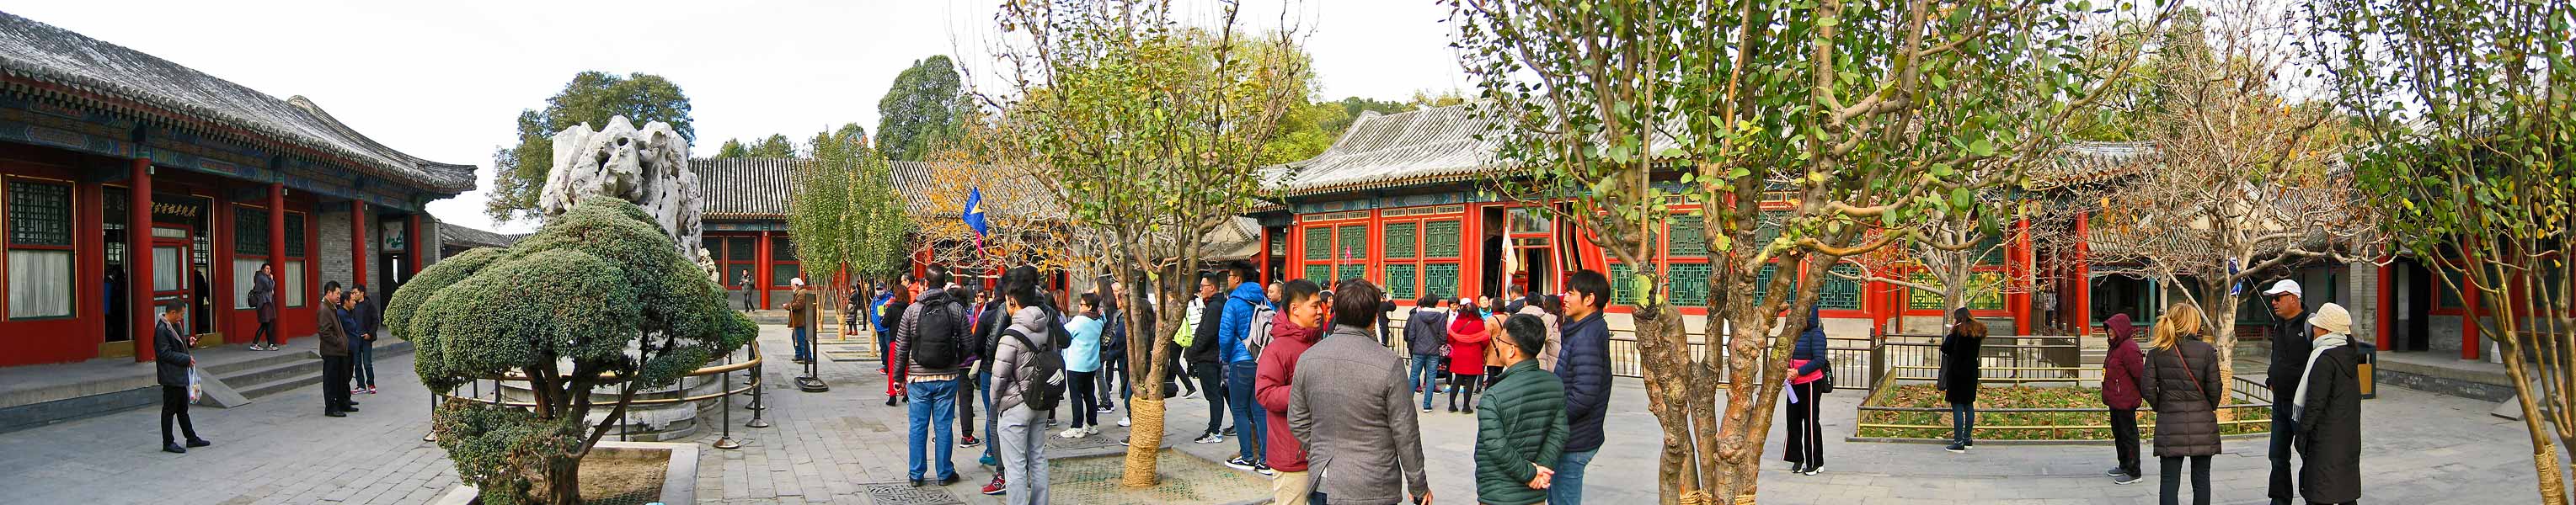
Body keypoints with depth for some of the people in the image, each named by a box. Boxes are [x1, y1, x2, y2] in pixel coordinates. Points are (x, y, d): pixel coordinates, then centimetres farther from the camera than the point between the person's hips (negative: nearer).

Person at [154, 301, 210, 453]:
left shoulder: (174, 326, 9)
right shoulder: (162, 330, -19)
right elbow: (166, 354, -23)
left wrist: (188, 341, 7)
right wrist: (187, 359, -19)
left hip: (179, 375, 10)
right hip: (170, 377, -10)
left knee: (183, 409, 17)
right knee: (169, 409, 0)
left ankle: (191, 438, 25)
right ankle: (168, 443, 8)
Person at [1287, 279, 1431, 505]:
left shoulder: (1307, 358, -1)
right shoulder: (1388, 365, -15)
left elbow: (1297, 422, 6)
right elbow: (1405, 432, -9)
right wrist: (1418, 486, 2)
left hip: (1323, 485, 4)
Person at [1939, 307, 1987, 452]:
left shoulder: (1958, 331, -13)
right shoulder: (1978, 331, 8)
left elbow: (1945, 348, -13)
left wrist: (1950, 333, 0)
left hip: (1957, 372, -7)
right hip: (1971, 373, 7)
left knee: (1957, 406, -6)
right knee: (1969, 405, 15)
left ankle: (1959, 442, -8)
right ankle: (1968, 438, 23)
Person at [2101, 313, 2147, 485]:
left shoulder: (2128, 348, -20)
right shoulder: (2116, 346, 12)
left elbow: (2140, 373, -20)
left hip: (2125, 402, -11)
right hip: (2115, 400, 11)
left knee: (2128, 435, -3)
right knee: (2118, 433, 20)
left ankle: (2133, 473, 5)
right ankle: (2124, 466, 33)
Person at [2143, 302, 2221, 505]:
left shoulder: (2157, 352, -3)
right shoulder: (2206, 350, -7)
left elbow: (2147, 389, -5)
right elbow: (2215, 387, -6)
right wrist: (2211, 408, 13)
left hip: (2169, 424, 0)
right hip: (2202, 422, 0)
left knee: (2169, 481, 2)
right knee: (2201, 479, 12)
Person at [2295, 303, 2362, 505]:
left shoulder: (2325, 358, -18)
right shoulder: (2349, 353, 8)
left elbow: (2316, 401, -19)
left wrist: (2303, 431, -13)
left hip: (2327, 434, -9)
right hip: (2349, 434, 9)